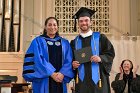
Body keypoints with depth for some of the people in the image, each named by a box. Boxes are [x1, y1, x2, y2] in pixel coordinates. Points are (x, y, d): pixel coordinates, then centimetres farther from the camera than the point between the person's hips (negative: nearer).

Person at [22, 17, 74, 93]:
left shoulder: (65, 43, 14)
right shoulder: (38, 41, 4)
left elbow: (68, 61, 4)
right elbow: (38, 60, -7)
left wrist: (62, 73, -14)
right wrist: (52, 73, -16)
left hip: (60, 81, 3)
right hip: (43, 82, -3)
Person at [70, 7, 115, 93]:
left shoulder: (100, 38, 5)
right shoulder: (74, 42, 13)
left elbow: (111, 53, 2)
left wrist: (100, 58, -16)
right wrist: (73, 64, -6)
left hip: (97, 78, -2)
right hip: (81, 80, 2)